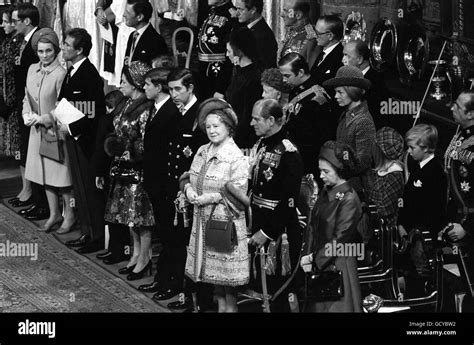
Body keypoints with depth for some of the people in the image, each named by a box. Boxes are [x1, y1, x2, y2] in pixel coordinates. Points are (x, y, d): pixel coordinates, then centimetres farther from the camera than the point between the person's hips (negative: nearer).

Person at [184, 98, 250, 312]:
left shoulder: (236, 158, -13)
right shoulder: (202, 152, 9)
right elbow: (190, 178, 17)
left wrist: (212, 197, -19)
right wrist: (189, 189, -5)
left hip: (226, 223, -6)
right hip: (203, 222, 7)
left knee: (228, 273, 0)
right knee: (214, 270, 13)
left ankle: (230, 306, 12)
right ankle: (220, 305, 24)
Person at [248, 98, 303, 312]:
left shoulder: (288, 154, -17)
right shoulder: (260, 145, 9)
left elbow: (289, 202, -19)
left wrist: (267, 233, -18)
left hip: (278, 230, -8)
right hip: (258, 223, 8)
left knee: (277, 292, 0)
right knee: (261, 285, 13)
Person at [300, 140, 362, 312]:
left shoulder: (349, 199, -16)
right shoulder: (325, 192, 8)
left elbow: (340, 240, -17)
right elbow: (313, 227, 9)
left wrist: (315, 261, -12)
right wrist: (307, 256, -3)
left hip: (337, 266, -7)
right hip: (319, 264, 8)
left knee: (335, 307, 0)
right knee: (315, 307, 11)